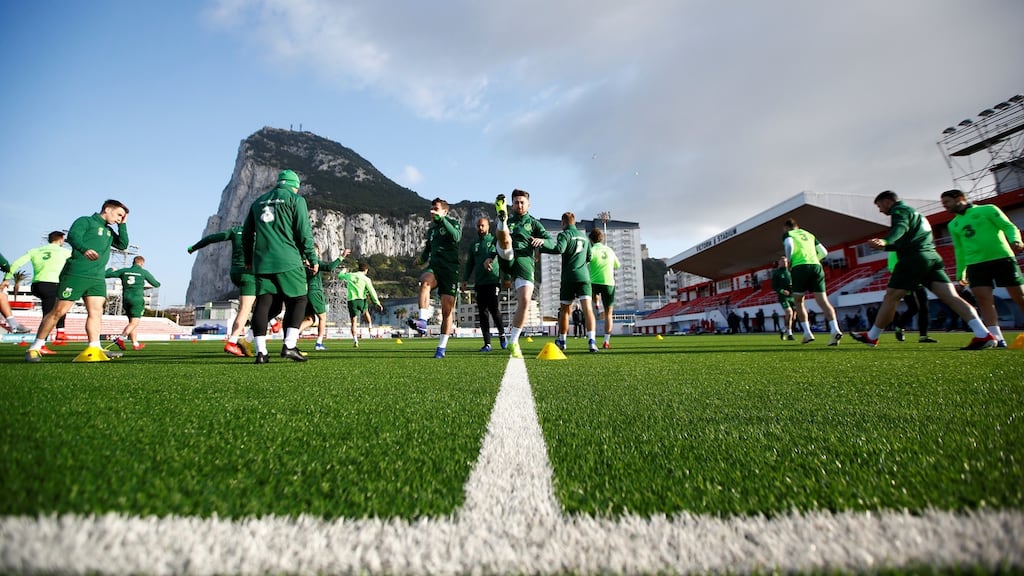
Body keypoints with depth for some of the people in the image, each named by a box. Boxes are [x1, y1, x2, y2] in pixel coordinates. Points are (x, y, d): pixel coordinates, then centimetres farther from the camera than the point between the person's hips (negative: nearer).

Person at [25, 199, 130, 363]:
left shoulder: (109, 231, 23)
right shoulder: (85, 221, 1)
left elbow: (123, 245, 14)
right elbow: (73, 236, -15)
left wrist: (122, 225, 10)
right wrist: (84, 249, -35)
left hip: (98, 278, 6)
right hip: (75, 274, -6)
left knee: (96, 312, -8)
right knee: (59, 311, -1)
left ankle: (94, 349, -15)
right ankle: (35, 347, 12)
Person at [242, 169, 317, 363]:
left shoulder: (259, 201, 22)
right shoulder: (295, 199, 4)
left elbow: (246, 233, 24)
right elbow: (304, 233, -4)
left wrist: (248, 259, 34)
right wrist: (313, 259, 2)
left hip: (261, 262, 5)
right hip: (287, 261, -5)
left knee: (264, 304, 4)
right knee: (297, 301, 2)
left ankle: (261, 351, 0)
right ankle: (289, 345, -10)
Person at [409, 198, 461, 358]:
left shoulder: (453, 222, 5)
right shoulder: (431, 229, 22)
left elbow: (456, 237, -17)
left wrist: (441, 219, -20)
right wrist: (422, 258, 12)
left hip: (450, 268, -4)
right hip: (434, 266, 4)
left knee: (447, 309, -4)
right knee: (425, 281, -35)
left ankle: (442, 347, 7)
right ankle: (423, 321, -42)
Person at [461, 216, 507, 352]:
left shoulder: (494, 240, 7)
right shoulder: (474, 245, 20)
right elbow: (469, 264, 21)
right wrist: (465, 279, 10)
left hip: (493, 281, -4)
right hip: (479, 283, 4)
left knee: (493, 308, -14)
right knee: (483, 313, 2)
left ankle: (502, 333, 11)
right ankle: (487, 343, 7)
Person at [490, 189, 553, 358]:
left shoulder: (534, 223, 22)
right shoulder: (508, 221, 26)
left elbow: (551, 243, 10)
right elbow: (497, 242, 28)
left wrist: (542, 240, -14)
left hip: (525, 261, -1)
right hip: (507, 259, 1)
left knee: (525, 302, -13)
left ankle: (513, 341, -2)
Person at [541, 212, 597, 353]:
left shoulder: (564, 234, -1)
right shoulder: (584, 236, 18)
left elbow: (559, 249, -20)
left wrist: (541, 248, -12)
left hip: (568, 278, -3)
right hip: (584, 276, 3)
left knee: (564, 310, 10)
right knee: (587, 308, -7)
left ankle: (561, 341, 22)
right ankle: (591, 341, -23)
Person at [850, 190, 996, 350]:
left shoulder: (899, 209, 2)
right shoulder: (915, 212, 32)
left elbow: (900, 228, -21)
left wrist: (885, 241, -40)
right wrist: (885, 246, 40)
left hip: (914, 258, -9)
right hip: (933, 258, 9)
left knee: (891, 297, -2)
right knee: (951, 297, -3)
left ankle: (871, 337, 4)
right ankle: (984, 335, -16)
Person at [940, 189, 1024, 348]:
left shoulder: (987, 209, 6)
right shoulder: (953, 225, 19)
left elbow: (1009, 227, -2)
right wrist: (960, 272, 20)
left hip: (1002, 258, -4)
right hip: (976, 264, 4)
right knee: (983, 300, -10)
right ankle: (997, 338, -13)